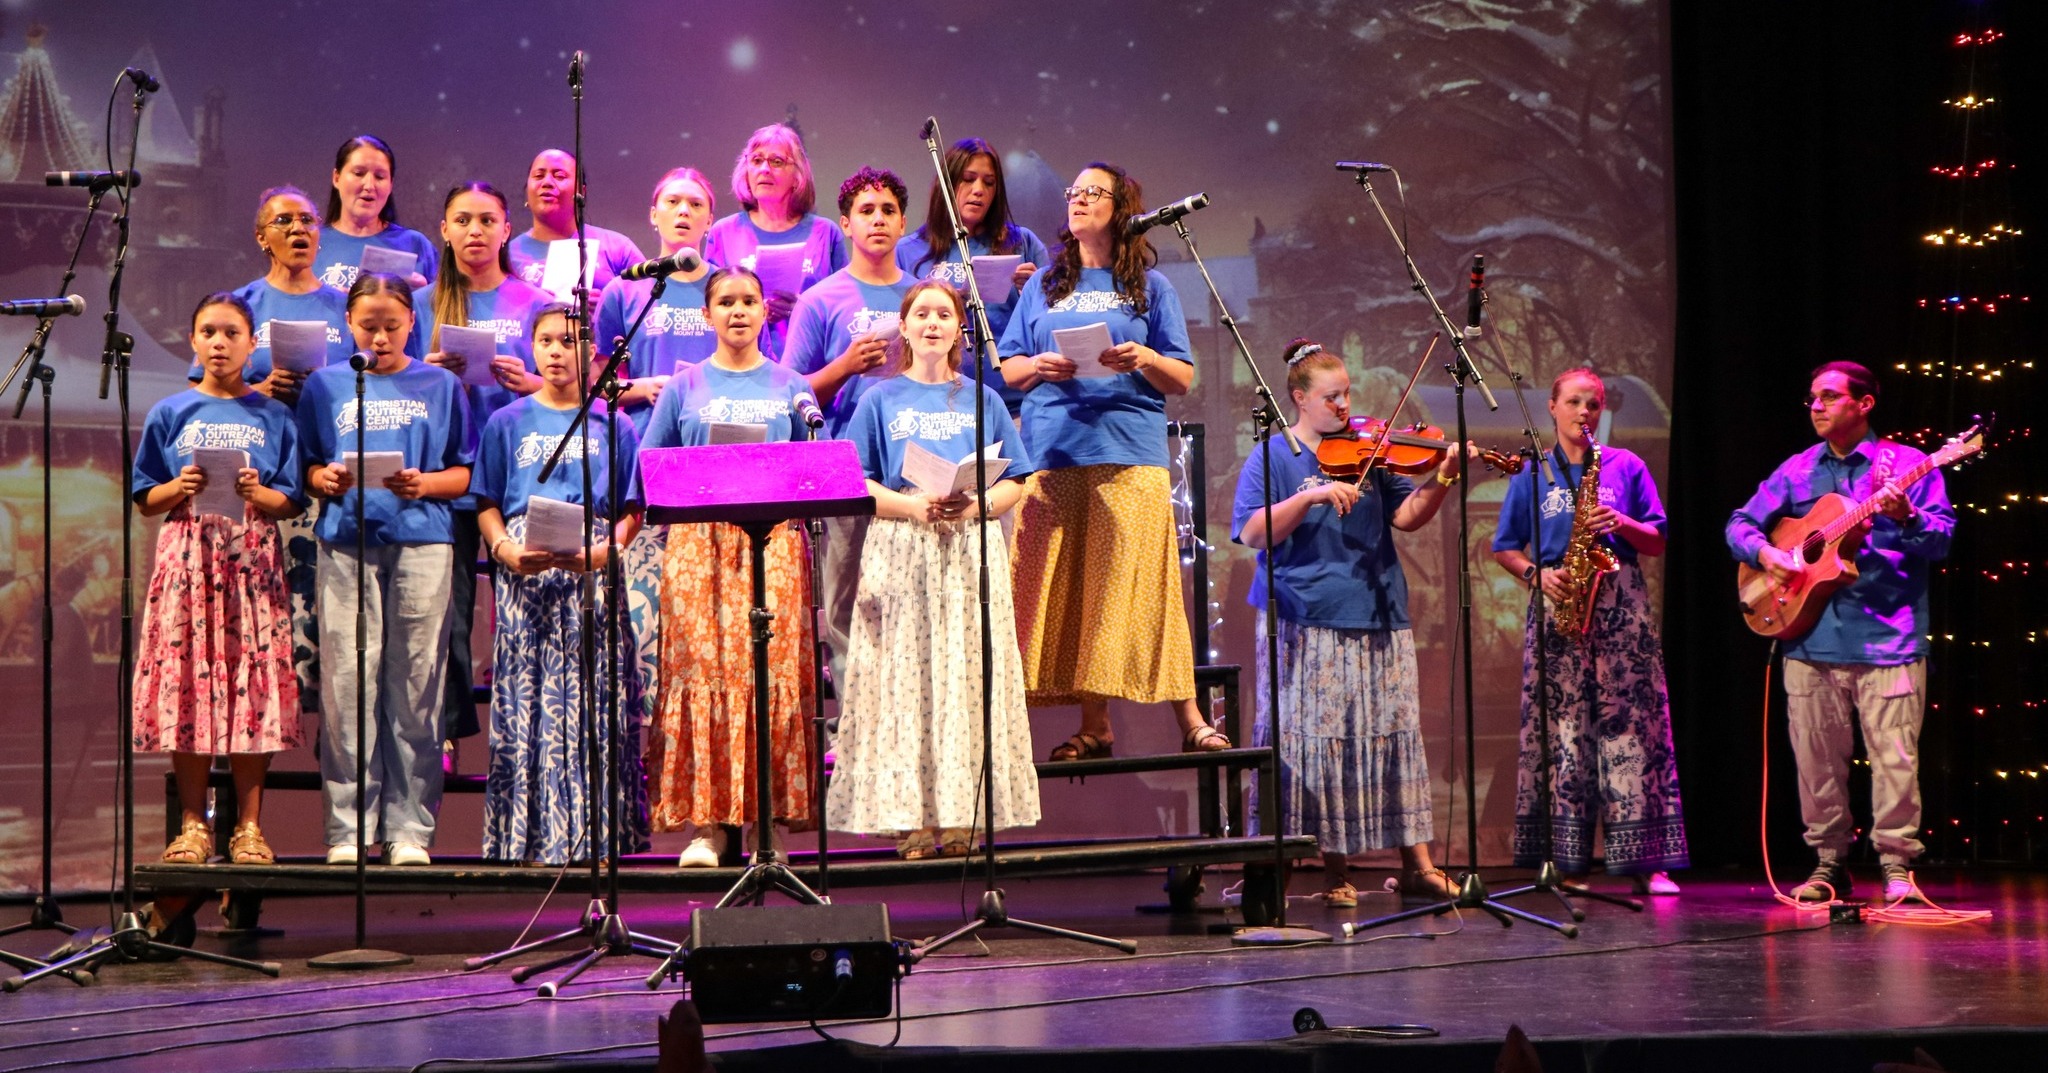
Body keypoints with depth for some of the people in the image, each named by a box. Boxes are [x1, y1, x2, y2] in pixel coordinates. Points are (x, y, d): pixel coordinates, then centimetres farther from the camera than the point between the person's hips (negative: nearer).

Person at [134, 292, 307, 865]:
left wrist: (256, 492, -13)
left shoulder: (273, 416, 9)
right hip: (187, 555, 0)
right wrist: (180, 488, -10)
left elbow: (290, 502, 6)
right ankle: (192, 823, 4)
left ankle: (249, 825, 1)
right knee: (186, 680, -4)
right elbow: (145, 500, 9)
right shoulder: (170, 414, 10)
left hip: (252, 559, 0)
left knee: (253, 682, -5)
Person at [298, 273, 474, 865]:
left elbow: (464, 474, 9)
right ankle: (348, 828, 0)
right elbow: (309, 467, 15)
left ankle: (409, 826, 2)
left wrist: (425, 484, -10)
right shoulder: (326, 385, 16)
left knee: (416, 685, -3)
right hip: (347, 542, 1)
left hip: (422, 539, -1)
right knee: (347, 683, -5)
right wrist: (324, 478, -6)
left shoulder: (440, 385, 13)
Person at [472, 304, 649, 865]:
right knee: (524, 699, -4)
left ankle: (595, 836, -4)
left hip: (593, 571, 0)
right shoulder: (507, 423, 13)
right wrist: (507, 550, -11)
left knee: (595, 697, -6)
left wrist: (603, 551, -12)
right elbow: (487, 506, 9)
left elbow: (632, 511, 7)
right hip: (524, 574, 0)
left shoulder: (611, 425, 11)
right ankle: (527, 836, -2)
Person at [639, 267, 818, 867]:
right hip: (699, 542, 0)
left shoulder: (790, 387, 13)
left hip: (773, 541, 0)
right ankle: (705, 823, -7)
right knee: (701, 671, -8)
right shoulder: (685, 387, 12)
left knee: (770, 671, -8)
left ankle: (766, 817, -5)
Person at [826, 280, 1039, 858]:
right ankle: (909, 816, -6)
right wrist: (913, 507, -14)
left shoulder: (982, 400, 13)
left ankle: (963, 816, -3)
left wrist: (974, 506, -11)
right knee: (904, 678, -7)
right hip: (901, 555, -1)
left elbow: (1015, 483, 9)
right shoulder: (881, 401, 9)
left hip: (970, 555, 1)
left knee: (968, 677, -4)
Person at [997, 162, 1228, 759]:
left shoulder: (1149, 287, 12)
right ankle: (1094, 725, 4)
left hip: (1129, 454, -2)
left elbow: (1183, 379, 7)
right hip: (1053, 452, 2)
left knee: (1137, 585, -8)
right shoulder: (1044, 286, 18)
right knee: (1065, 590, -2)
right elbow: (1006, 369, 16)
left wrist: (1144, 359, -12)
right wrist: (1039, 366, -5)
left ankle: (1190, 721, -3)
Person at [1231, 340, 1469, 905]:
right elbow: (1253, 534, -9)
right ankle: (1335, 868, 7)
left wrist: (1442, 479, -12)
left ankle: (1417, 864, 5)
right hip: (1307, 621, -3)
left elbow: (1406, 515, 4)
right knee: (1319, 740, -3)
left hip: (1378, 617, 4)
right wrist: (1311, 496, -20)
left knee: (1395, 732, 2)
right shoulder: (1273, 458, 2)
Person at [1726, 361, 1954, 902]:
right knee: (1816, 757, 6)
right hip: (1810, 636, 4)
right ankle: (1829, 862, 16)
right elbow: (1741, 522, 17)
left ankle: (1897, 863, 3)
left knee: (1894, 756, -6)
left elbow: (1941, 540, -3)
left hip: (1888, 635, -4)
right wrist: (1763, 552, -3)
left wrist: (1905, 518, -22)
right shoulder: (1796, 471, 14)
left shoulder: (1908, 464, 3)